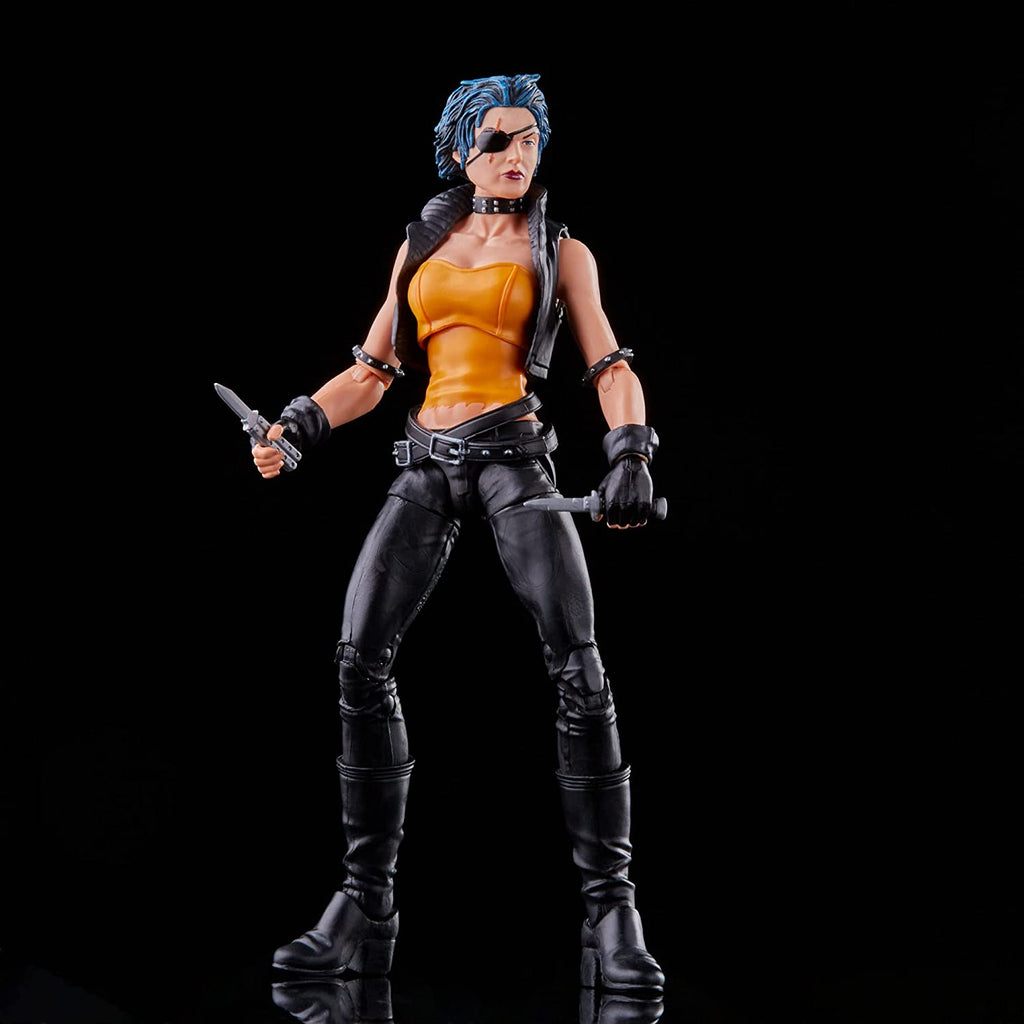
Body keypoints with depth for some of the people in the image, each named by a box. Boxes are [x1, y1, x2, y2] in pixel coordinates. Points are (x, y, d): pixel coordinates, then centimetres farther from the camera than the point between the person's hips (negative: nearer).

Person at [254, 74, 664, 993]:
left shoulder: (561, 252, 12)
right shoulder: (422, 244, 19)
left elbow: (612, 369, 5)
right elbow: (373, 370, 19)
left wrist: (631, 454, -14)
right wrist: (295, 426, 3)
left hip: (514, 453, -3)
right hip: (427, 464, 3)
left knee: (577, 670, -17)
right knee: (360, 660, -12)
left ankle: (612, 916, -13)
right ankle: (365, 909, -4)